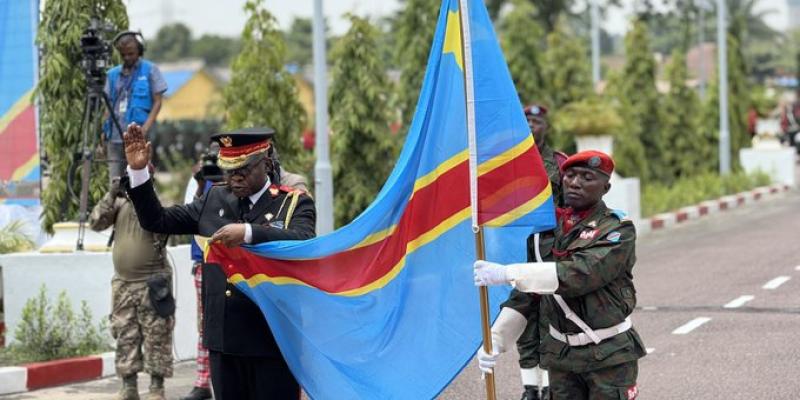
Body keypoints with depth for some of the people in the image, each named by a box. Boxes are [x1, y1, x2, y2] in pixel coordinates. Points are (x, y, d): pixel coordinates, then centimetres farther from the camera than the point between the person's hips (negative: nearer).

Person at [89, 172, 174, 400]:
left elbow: (160, 228, -23)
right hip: (123, 283, 5)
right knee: (125, 337, 7)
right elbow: (96, 224, -3)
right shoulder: (120, 204, 6)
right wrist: (111, 196, -12)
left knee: (156, 338, -3)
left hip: (152, 283, -5)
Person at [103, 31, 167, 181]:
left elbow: (157, 102, 0)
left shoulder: (150, 70, 4)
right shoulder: (113, 74, 16)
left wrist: (145, 128, -12)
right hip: (114, 136, 4)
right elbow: (108, 105, 17)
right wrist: (103, 135, 6)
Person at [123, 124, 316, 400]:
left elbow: (304, 243, -24)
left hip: (272, 340, -4)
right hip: (222, 339, 5)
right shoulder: (214, 200, 10)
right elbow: (157, 220, 14)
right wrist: (138, 171, 1)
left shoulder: (295, 203, -4)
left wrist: (249, 233, -36)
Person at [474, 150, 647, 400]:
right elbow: (524, 295, 9)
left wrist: (507, 274, -30)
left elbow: (578, 275, -26)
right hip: (561, 352, 5)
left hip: (609, 355, -4)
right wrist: (496, 339, -4)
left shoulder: (618, 230, -11)